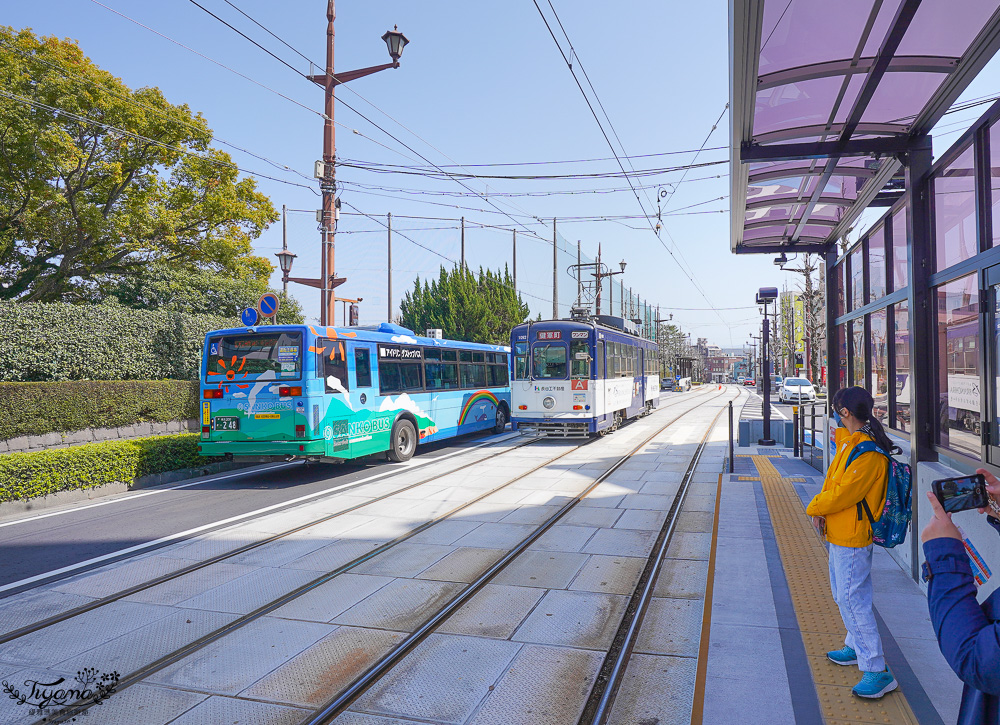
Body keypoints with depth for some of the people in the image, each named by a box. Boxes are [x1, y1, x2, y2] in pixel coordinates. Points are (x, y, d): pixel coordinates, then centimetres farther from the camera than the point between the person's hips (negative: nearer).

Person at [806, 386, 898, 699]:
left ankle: (877, 670, 3)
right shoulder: (849, 442, 8)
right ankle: (856, 647, 38)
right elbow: (833, 482, 11)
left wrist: (814, 508, -8)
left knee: (853, 600, -6)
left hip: (851, 538, -10)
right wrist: (821, 509, -4)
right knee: (844, 596, 22)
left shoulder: (868, 455, -24)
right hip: (838, 534, 10)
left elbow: (842, 494, -24)